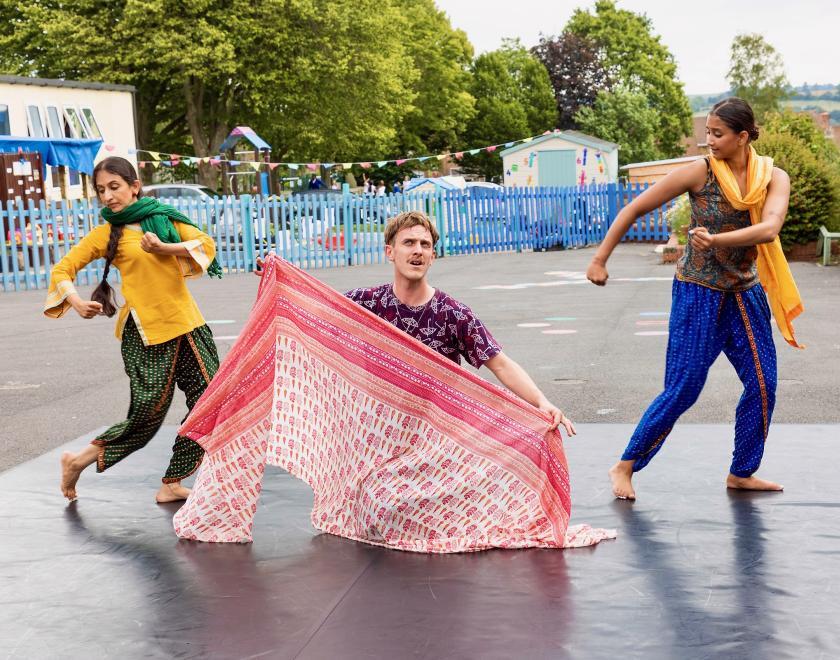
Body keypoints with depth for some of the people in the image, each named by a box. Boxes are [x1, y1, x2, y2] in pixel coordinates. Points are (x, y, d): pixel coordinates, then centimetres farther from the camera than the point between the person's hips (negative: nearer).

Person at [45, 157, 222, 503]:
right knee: (148, 413, -6)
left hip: (186, 323, 5)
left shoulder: (164, 218, 10)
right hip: (145, 333, -5)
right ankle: (79, 461, 15)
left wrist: (163, 248, -15)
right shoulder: (107, 233, 1)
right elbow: (62, 269, 0)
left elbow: (206, 244, -1)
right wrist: (77, 302, -18)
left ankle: (171, 484, 11)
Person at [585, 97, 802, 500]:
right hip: (697, 291, -4)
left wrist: (715, 240, -35)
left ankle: (741, 473, 20)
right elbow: (635, 209, -7)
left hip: (745, 293, 5)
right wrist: (600, 260, -8)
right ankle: (625, 466, 5)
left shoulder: (773, 178, -4)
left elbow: (769, 228, -22)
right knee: (683, 389, -7)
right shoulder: (699, 172, -12)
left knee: (763, 384, 4)